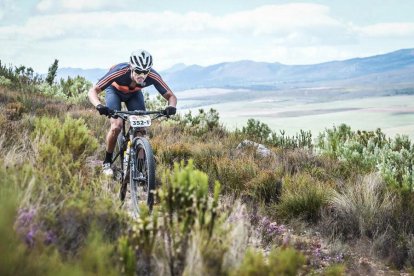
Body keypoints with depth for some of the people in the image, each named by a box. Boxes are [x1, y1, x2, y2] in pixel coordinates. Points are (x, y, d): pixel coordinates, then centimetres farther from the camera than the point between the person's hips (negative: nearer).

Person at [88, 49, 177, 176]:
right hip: (114, 91, -2)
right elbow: (92, 91, -39)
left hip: (134, 93, 2)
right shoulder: (119, 72, -42)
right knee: (117, 126, -21)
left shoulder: (153, 76, -35)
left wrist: (171, 106, -49)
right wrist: (99, 106, -59)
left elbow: (171, 96, -26)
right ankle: (107, 162, -1)